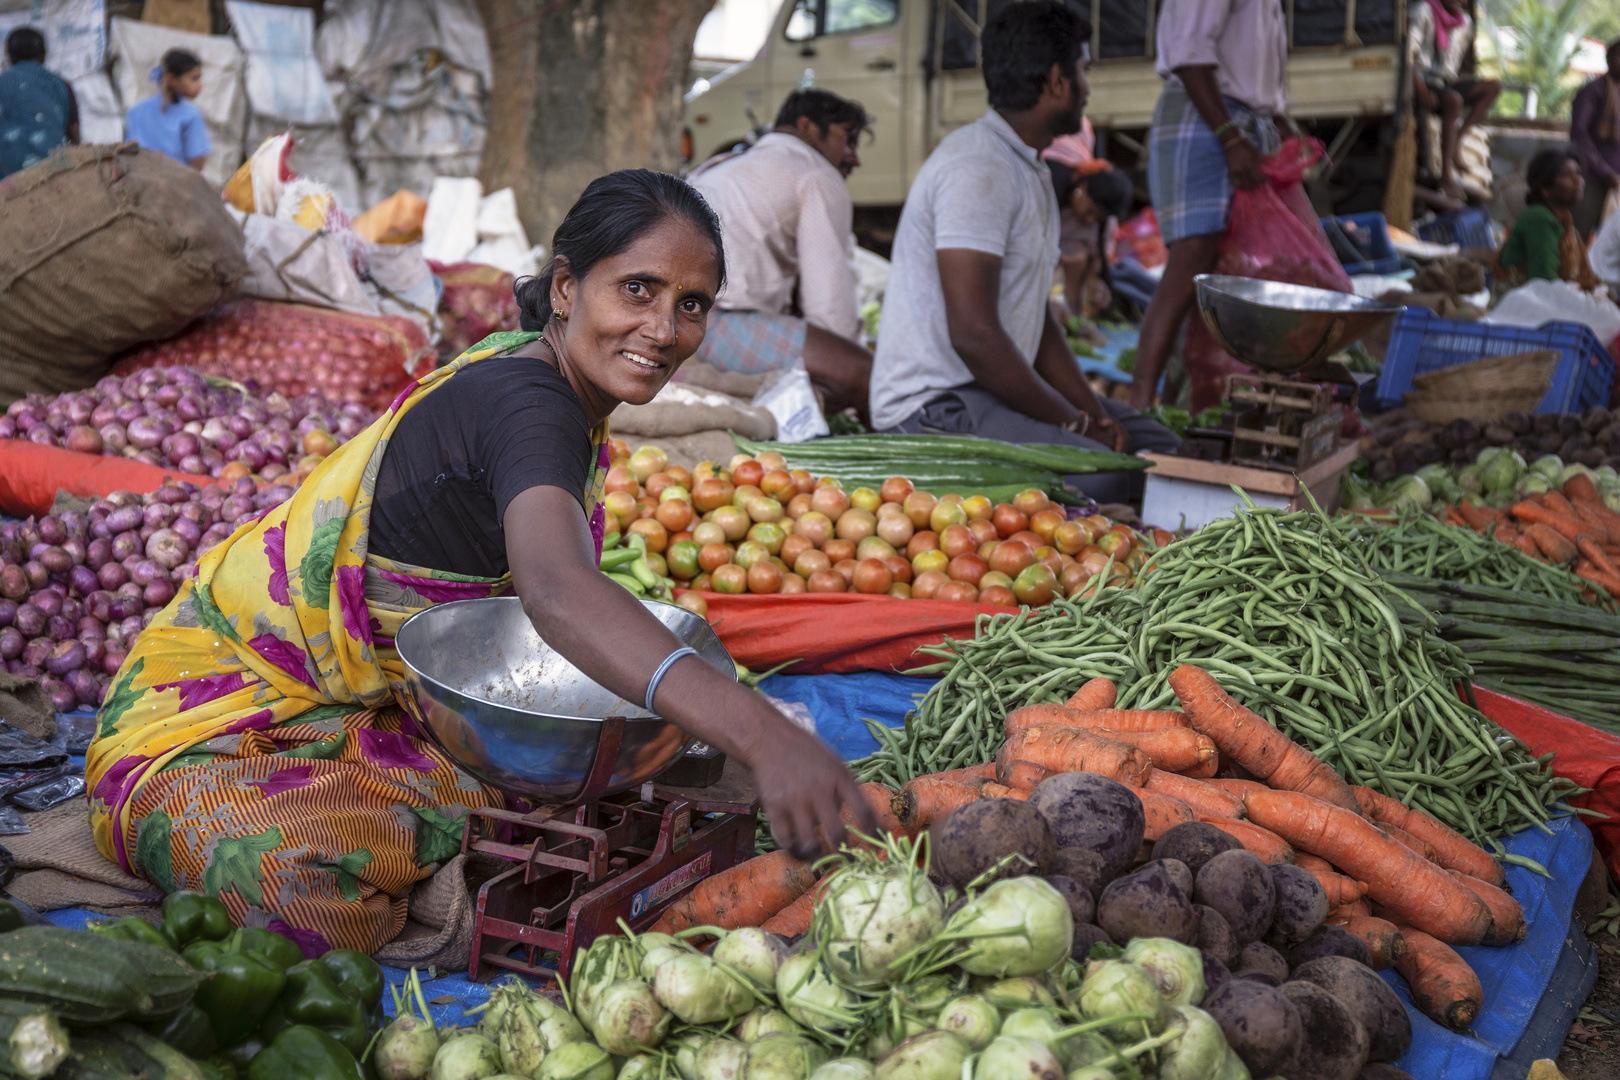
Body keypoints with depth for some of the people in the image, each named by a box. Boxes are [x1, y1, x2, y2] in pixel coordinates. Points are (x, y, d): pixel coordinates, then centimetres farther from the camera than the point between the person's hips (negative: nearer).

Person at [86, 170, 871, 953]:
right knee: (325, 899, -37)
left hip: (376, 696, 9)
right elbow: (555, 588, -49)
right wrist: (761, 734, -61)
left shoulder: (526, 365, 3)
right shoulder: (526, 404, -26)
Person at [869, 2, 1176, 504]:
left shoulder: (1030, 170, 18)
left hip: (993, 389, 11)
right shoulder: (977, 167, -17)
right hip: (932, 407, -11)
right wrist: (1076, 425, -17)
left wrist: (1095, 413, 3)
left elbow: (1037, 319, 18)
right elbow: (973, 334, -25)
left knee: (1159, 448, 11)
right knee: (1100, 479, -30)